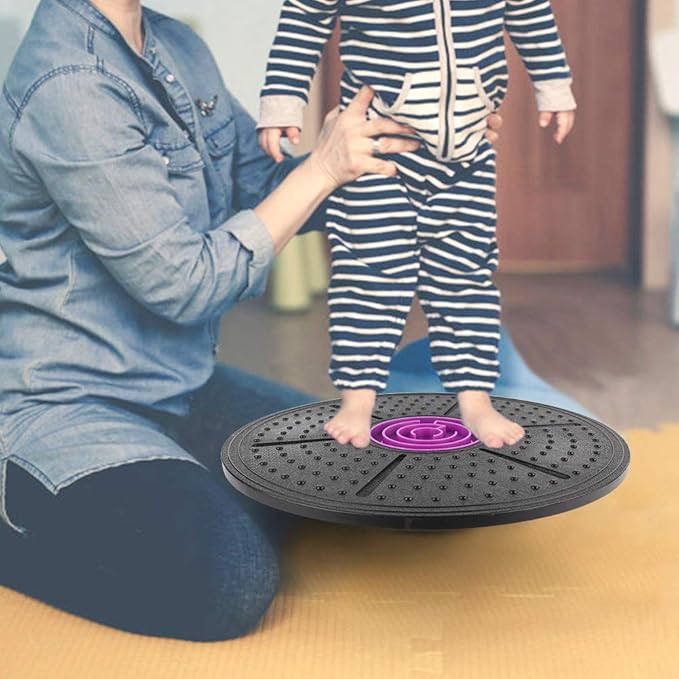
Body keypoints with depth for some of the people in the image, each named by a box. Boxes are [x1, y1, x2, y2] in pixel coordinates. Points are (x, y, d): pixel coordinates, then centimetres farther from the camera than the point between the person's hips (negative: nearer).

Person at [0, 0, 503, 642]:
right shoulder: (68, 88, -23)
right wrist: (324, 165, -18)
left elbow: (262, 188, 8)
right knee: (233, 583, -24)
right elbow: (185, 284, -21)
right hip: (64, 403, -9)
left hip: (178, 385, 9)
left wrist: (416, 141, -3)